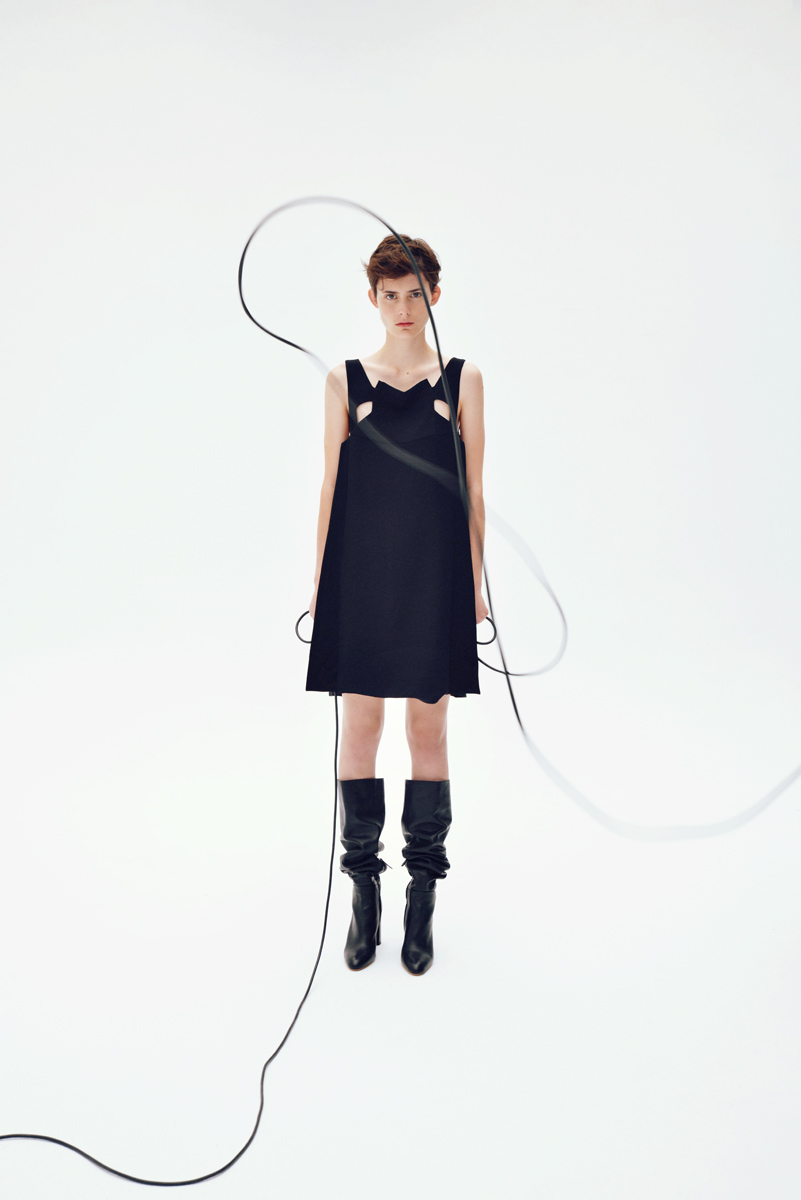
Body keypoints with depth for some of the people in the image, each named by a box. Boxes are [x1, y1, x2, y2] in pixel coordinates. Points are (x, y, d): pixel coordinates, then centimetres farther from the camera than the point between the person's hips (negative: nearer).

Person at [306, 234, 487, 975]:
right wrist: (320, 583, 4)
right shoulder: (345, 382, 7)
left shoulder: (463, 381, 6)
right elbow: (331, 488, 7)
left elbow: (472, 492, 5)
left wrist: (475, 583, 2)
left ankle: (422, 903, 16)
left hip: (435, 575, 0)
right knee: (360, 726, 3)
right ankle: (364, 900, 16)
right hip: (362, 573, 1)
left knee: (429, 727, 4)